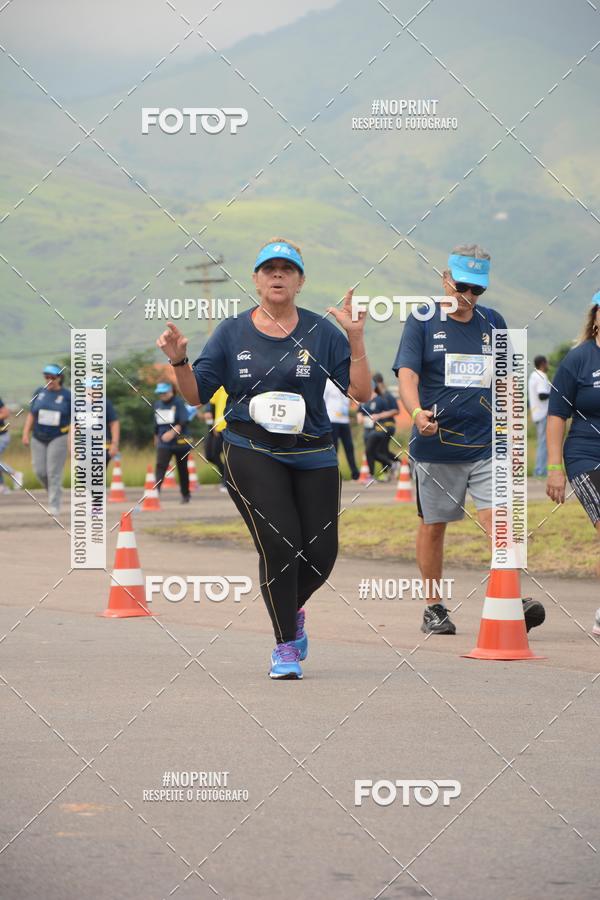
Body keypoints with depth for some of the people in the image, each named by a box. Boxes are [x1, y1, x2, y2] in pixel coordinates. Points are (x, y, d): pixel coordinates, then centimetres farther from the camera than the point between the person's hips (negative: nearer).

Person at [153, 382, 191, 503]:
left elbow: (184, 421, -20)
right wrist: (156, 438, 28)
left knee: (182, 469, 9)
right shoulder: (157, 405, 7)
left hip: (180, 442, -3)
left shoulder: (178, 403, -8)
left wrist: (173, 432, -32)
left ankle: (185, 494, 24)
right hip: (163, 444, 3)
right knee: (160, 466, -16)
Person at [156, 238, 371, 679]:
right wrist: (179, 361, -11)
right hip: (252, 454, -2)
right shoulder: (232, 332, 6)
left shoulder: (321, 332, 4)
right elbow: (197, 394, 7)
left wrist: (356, 339, -12)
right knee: (279, 544, -14)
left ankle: (292, 611, 34)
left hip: (313, 455, 2)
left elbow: (361, 391, -1)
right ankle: (285, 646, 3)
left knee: (321, 553, 0)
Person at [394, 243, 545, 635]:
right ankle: (434, 608, 21)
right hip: (436, 442, -1)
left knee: (496, 515, -16)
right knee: (433, 525, 8)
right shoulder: (422, 321, 2)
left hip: (488, 444, 1)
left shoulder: (493, 322, 11)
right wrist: (417, 412, -29)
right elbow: (407, 374, -10)